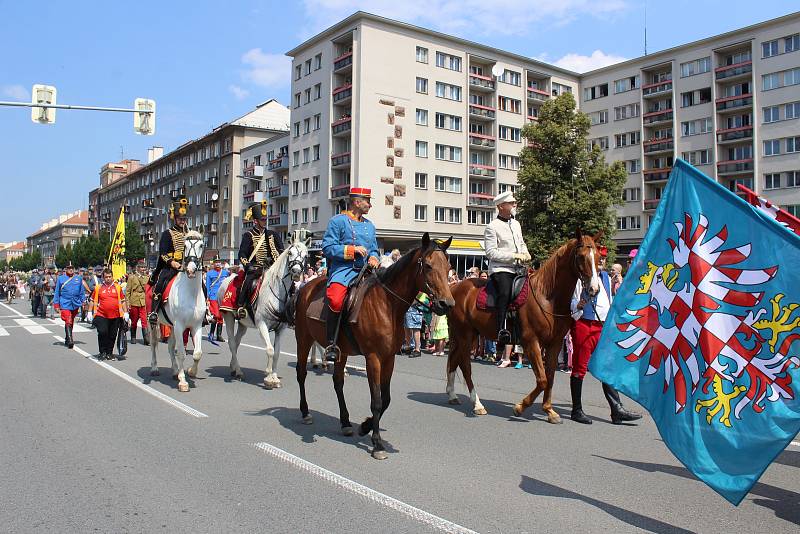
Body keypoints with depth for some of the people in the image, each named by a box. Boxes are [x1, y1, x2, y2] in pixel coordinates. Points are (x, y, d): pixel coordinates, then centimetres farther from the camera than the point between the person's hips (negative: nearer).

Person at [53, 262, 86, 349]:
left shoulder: (79, 278, 6)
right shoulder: (61, 278, 1)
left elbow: (82, 292, 13)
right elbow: (57, 292, 5)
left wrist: (83, 302, 9)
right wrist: (56, 305, 1)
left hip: (75, 304, 3)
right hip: (65, 304, -3)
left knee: (71, 322, 15)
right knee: (68, 322, -14)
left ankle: (67, 339, 30)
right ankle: (70, 341, -17)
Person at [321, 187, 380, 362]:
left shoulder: (369, 225, 21)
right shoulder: (338, 221, 2)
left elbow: (374, 249, 26)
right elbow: (327, 247, -6)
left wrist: (374, 258, 2)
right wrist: (352, 249, -13)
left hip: (364, 270, 7)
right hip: (343, 269, -7)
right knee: (336, 300, -32)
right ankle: (331, 343, -20)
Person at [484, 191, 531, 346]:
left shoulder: (516, 224, 20)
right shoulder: (492, 227, -4)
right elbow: (491, 252, -12)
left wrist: (525, 253, 8)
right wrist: (514, 256, -16)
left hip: (517, 269, 8)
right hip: (500, 269, -8)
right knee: (505, 293, -31)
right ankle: (501, 330, -33)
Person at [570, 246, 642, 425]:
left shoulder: (607, 278, 19)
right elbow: (571, 300, -9)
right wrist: (578, 305, -29)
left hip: (603, 327, 7)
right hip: (583, 325, -6)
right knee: (580, 368, 0)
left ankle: (617, 410, 3)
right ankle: (576, 410, 7)